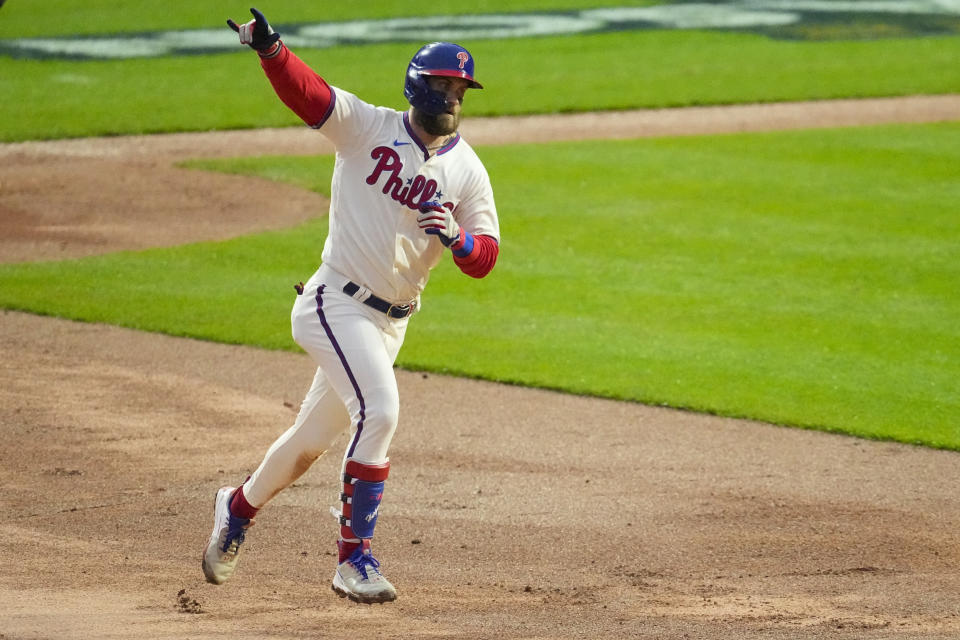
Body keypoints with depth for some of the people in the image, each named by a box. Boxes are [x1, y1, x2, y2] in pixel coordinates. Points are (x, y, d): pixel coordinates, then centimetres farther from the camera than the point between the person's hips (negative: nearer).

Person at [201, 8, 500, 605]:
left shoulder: (467, 170, 2)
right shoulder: (368, 127, -6)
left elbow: (484, 259, -2)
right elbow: (306, 91, -19)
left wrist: (459, 238, -25)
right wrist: (270, 47, -38)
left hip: (391, 322, 5)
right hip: (337, 304, -5)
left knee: (317, 434, 16)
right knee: (379, 410, -22)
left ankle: (239, 507, 41)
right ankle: (355, 558, -15)